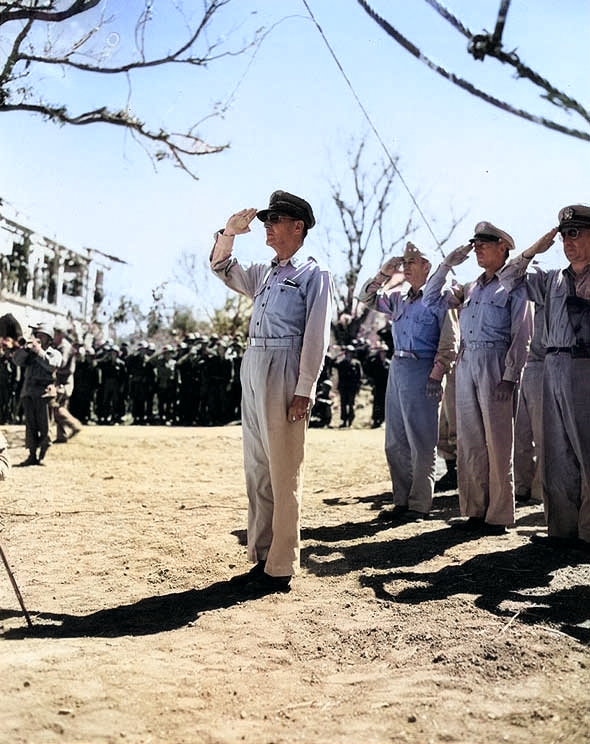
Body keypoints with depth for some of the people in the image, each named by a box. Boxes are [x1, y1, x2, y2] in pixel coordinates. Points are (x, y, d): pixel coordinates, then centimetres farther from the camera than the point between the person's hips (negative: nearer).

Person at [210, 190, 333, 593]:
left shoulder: (314, 274, -1)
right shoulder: (263, 273, 19)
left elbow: (316, 337, -8)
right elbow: (222, 269, 29)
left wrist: (304, 391, -16)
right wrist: (229, 232, 10)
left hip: (284, 373, -8)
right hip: (252, 370, 8)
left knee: (284, 476, -5)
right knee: (257, 472, 10)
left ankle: (281, 569, 2)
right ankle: (262, 558, 19)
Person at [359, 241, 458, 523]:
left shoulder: (439, 297, -3)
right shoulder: (399, 298, 16)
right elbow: (368, 298, 24)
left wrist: (436, 375, -16)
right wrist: (385, 273, 11)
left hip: (421, 370, -7)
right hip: (397, 368, 7)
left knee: (421, 443, -3)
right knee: (395, 443, 9)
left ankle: (419, 506, 4)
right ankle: (402, 502, 17)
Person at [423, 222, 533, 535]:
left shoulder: (514, 287, 2)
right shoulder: (470, 289, 19)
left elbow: (521, 337, -5)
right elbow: (430, 297, 24)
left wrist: (509, 377, -14)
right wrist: (447, 264, 15)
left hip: (494, 364, -6)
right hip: (465, 364, 6)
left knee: (497, 441, -4)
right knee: (469, 441, 6)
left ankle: (499, 516, 1)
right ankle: (475, 511, 12)